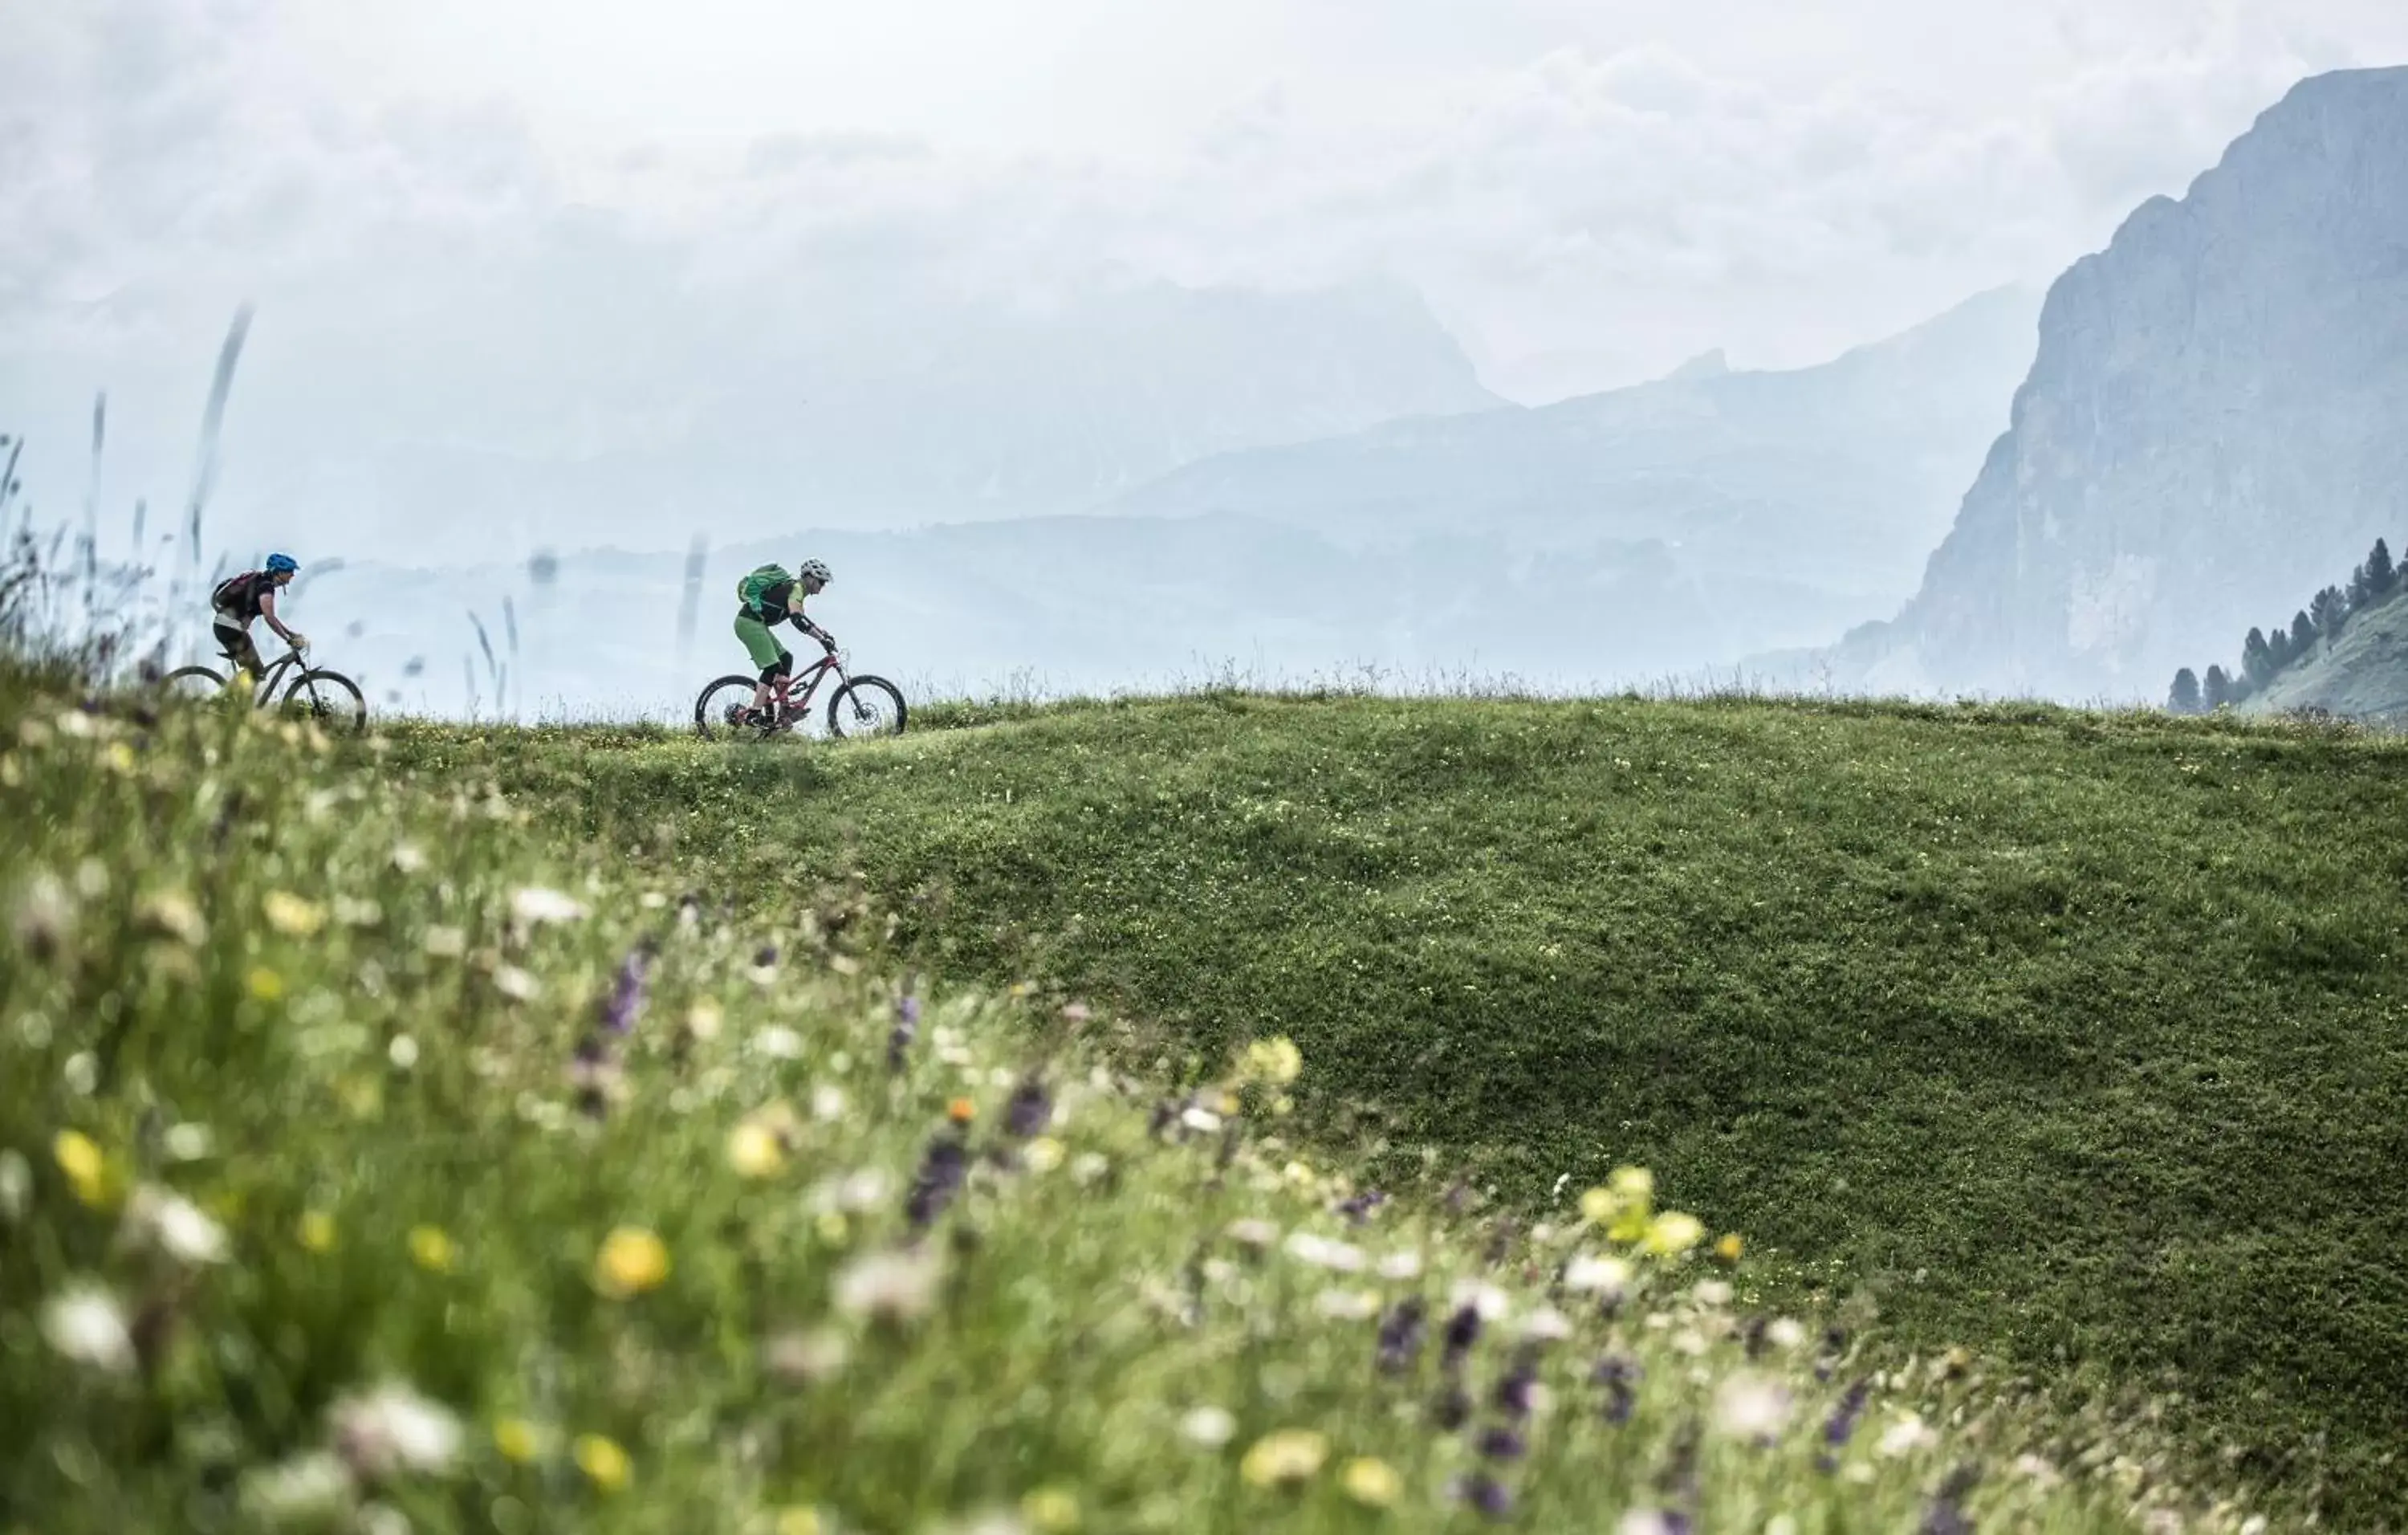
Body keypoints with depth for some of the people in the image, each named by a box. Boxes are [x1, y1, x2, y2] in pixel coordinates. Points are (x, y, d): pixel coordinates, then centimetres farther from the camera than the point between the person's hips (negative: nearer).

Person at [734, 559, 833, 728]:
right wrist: (822, 639, -29)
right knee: (773, 668, -15)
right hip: (749, 622, -11)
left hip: (756, 624, 11)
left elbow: (800, 618, 31)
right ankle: (754, 715, -19)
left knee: (785, 658, 11)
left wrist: (822, 632, 22)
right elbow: (798, 620, -27)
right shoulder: (795, 589, -13)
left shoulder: (795, 588, 19)